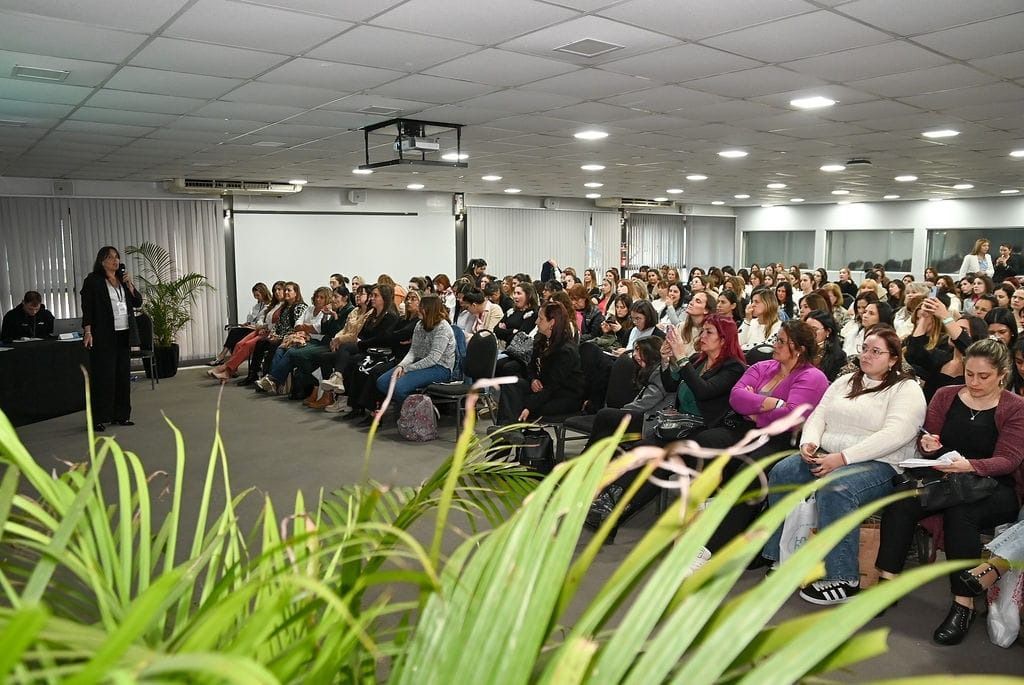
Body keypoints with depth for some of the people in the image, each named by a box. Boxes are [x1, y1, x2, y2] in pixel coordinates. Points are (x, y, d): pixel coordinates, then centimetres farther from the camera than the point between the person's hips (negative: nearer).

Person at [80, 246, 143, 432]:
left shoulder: (123, 279, 14)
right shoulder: (93, 281, -2)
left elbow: (138, 303, 11)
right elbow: (87, 308, -7)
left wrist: (130, 285, -3)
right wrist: (87, 331, -15)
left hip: (124, 334, 6)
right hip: (104, 336, -6)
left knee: (123, 374, 7)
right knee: (103, 376, -5)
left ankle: (121, 415, 15)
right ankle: (99, 419, 1)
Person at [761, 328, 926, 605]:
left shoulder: (906, 389, -2)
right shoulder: (845, 382, 20)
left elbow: (895, 434, -17)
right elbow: (819, 415, 15)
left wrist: (842, 457, -23)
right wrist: (809, 442, -8)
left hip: (878, 464, -6)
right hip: (826, 456, 6)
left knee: (834, 488, -36)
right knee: (781, 473, -18)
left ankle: (843, 579, -25)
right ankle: (781, 556, -9)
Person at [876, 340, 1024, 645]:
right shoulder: (945, 396, 8)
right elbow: (926, 440, 11)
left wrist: (969, 466, -32)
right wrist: (927, 445, -16)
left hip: (996, 487, -3)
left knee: (960, 512, -36)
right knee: (900, 501, -27)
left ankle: (963, 603, -26)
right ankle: (888, 582, -21)